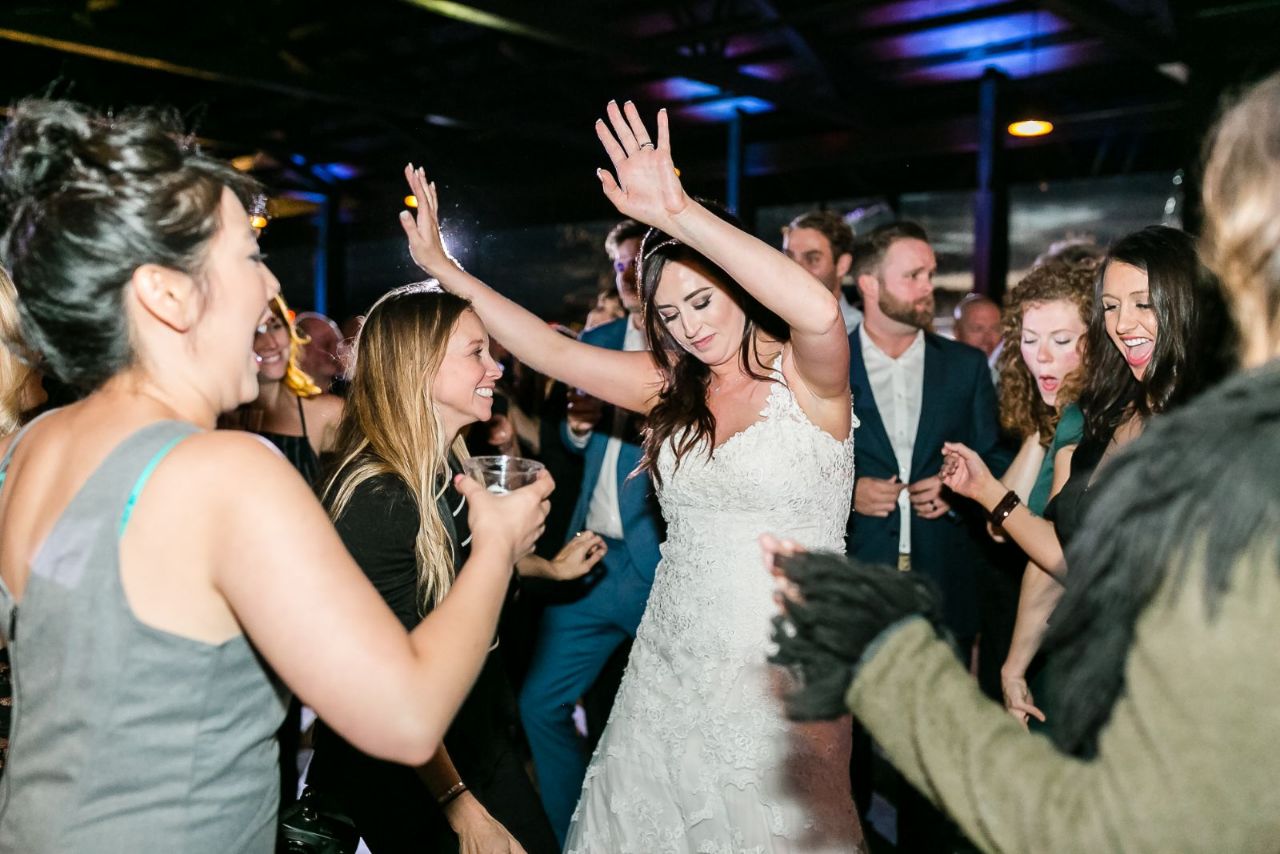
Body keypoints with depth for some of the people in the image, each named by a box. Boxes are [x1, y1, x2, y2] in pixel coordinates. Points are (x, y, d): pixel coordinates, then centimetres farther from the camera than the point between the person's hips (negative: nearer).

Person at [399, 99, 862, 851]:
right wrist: (447, 270, 2)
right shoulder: (670, 387, 6)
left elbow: (819, 312, -32)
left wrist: (679, 211, -36)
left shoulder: (805, 378, -10)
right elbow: (553, 352, 5)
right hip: (670, 668, 5)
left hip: (781, 675, -5)